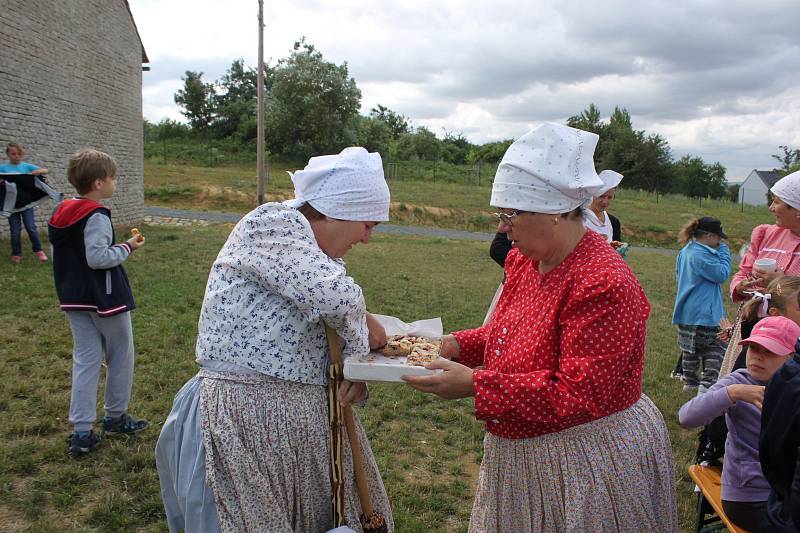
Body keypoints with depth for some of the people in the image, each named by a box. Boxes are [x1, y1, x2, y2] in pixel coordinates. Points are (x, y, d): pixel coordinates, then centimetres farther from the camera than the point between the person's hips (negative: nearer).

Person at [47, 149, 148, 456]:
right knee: (120, 357, 11)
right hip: (106, 300, -8)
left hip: (74, 300, 8)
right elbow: (97, 258, -25)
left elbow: (64, 255, 14)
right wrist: (127, 248, -13)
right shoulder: (96, 216, -19)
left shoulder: (63, 213, 8)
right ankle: (115, 417, 25)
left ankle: (81, 432, 8)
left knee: (85, 359, 9)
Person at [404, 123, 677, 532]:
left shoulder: (603, 284, -27)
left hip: (585, 463, -8)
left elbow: (577, 397, -29)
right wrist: (458, 344, -3)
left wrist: (474, 384, -30)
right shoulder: (524, 260, 0)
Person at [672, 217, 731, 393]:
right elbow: (721, 274, -15)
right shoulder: (702, 255, -20)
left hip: (686, 311, 9)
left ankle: (690, 381, 25)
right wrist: (724, 252, -5)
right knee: (716, 349, 0)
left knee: (690, 348, 17)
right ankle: (707, 384, -7)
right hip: (704, 312, -9)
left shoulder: (685, 252, 10)